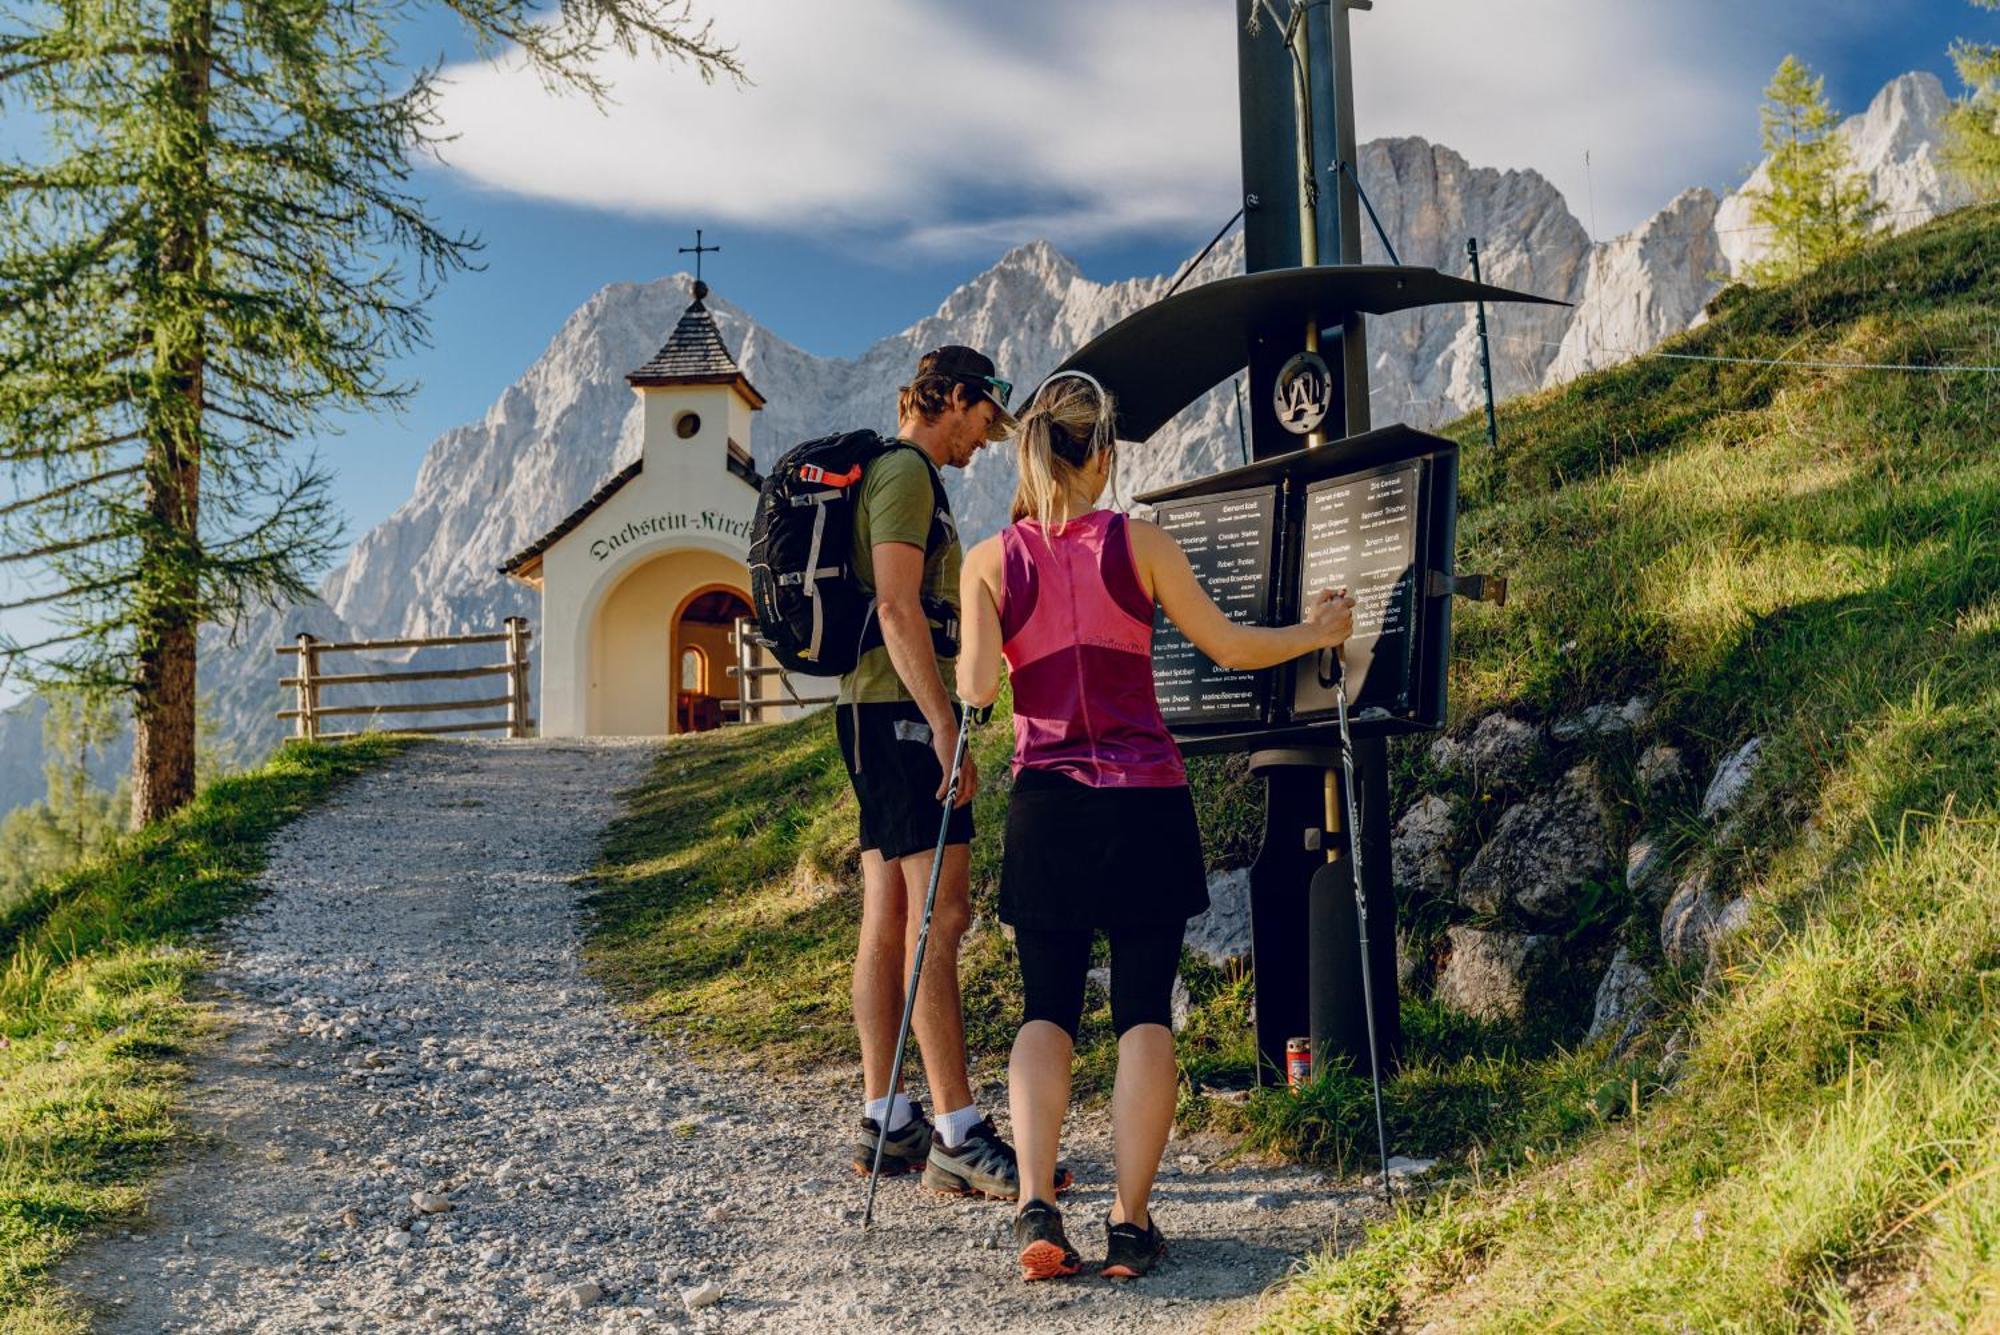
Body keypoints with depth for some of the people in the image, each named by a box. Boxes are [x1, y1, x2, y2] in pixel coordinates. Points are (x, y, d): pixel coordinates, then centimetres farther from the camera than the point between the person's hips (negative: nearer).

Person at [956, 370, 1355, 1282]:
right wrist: (1320, 631, 22)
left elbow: (976, 688, -8)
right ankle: (1130, 1223, 0)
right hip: (1145, 801, -1)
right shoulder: (1139, 542, -1)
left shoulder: (990, 559, 0)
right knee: (1144, 1011, 4)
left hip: (1047, 805, 1)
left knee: (1046, 1010, 10)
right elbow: (1228, 647, 6)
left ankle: (1036, 1208, -5)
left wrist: (966, 664, 15)